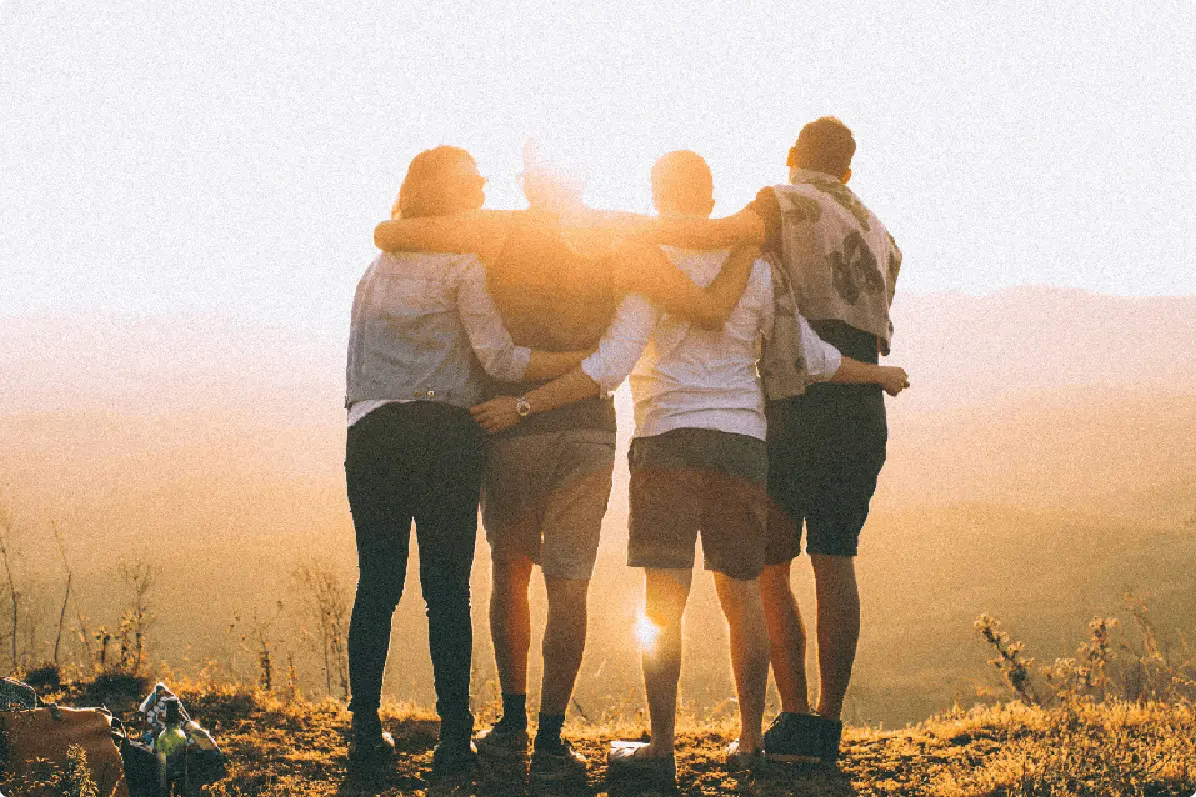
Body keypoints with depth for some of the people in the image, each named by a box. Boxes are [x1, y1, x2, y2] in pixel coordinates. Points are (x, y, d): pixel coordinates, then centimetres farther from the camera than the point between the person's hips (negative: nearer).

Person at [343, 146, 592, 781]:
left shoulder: (379, 265, 20)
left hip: (371, 434, 4)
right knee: (447, 587, -1)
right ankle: (453, 739, -1)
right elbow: (498, 357, -8)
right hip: (444, 435, -4)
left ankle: (365, 735, 4)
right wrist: (585, 361, -4)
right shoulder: (463, 263, 0)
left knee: (376, 586, 5)